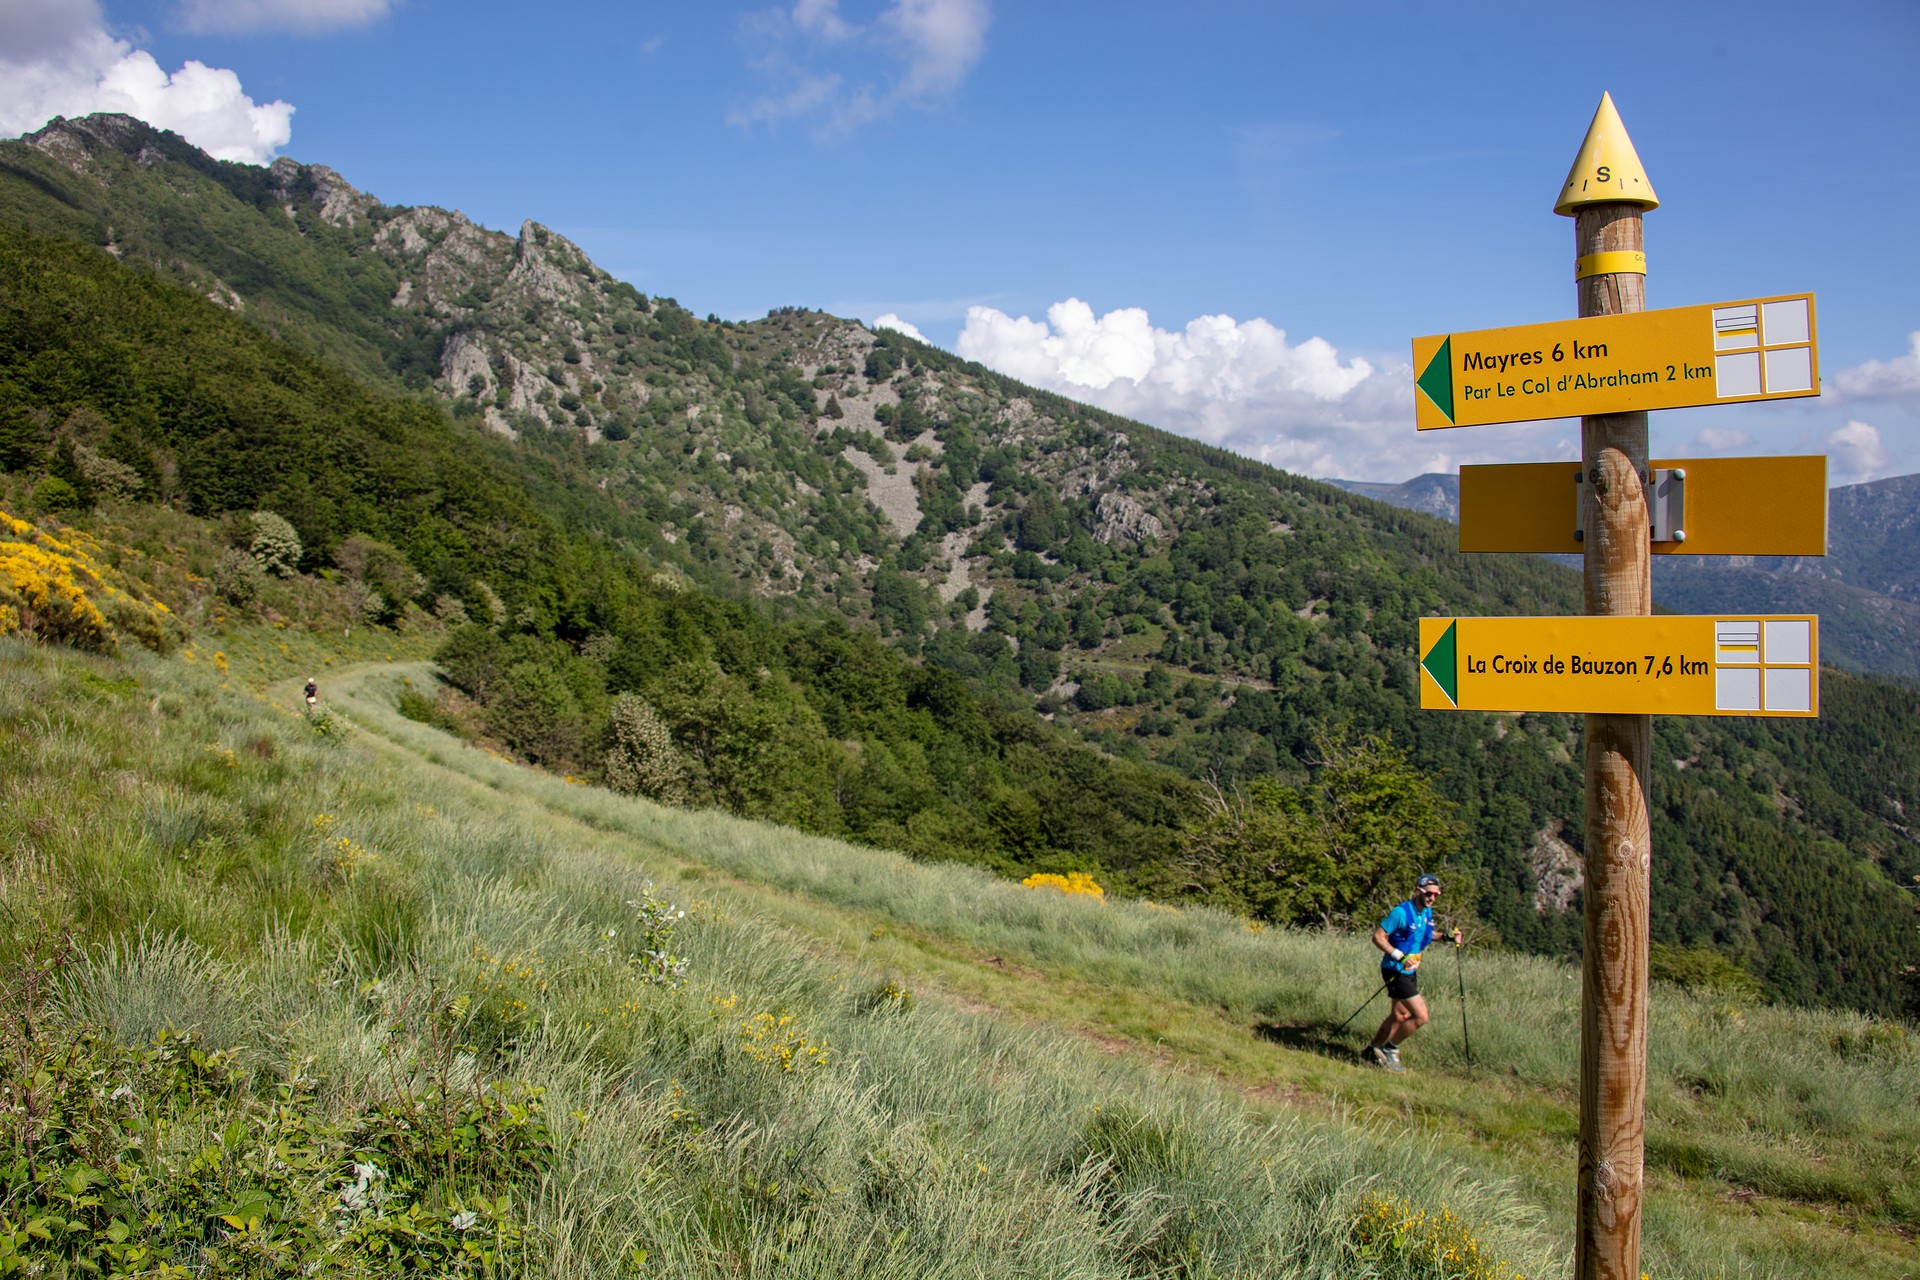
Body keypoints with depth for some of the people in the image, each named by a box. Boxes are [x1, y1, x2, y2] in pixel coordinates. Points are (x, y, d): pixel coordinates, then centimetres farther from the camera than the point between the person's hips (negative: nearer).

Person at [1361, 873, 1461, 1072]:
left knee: (1400, 1017, 18)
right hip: (1395, 972, -9)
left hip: (1410, 972, 9)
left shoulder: (1427, 913, 5)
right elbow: (1378, 937, -19)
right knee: (1421, 1016, -13)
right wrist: (1399, 956, -27)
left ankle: (1371, 1052, 33)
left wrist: (1447, 937, 8)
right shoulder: (1401, 912, -21)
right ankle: (1389, 1049, 3)